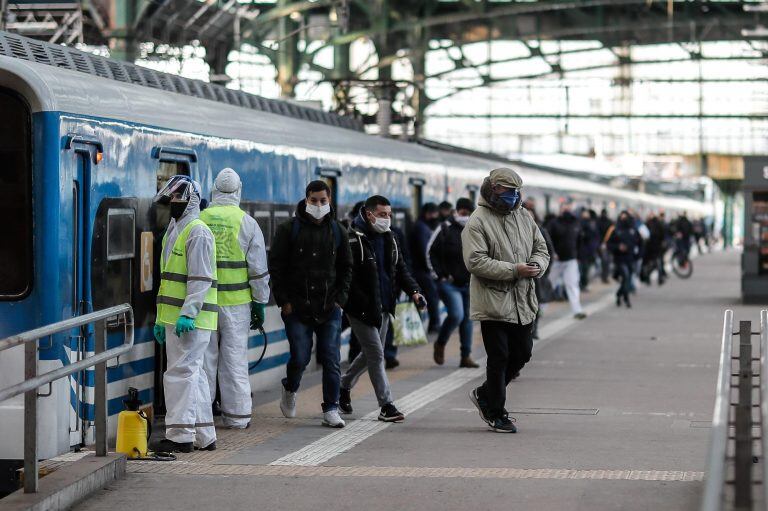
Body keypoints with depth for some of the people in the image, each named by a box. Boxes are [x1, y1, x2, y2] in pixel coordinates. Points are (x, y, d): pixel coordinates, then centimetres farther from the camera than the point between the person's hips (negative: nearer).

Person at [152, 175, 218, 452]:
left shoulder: (197, 233, -12)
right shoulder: (174, 231, 20)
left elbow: (200, 279, -19)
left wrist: (188, 313, -25)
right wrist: (161, 318, 23)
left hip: (191, 320, -10)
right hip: (174, 318, 10)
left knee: (181, 373, -9)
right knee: (193, 374, 12)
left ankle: (180, 435, -7)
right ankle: (204, 435, 18)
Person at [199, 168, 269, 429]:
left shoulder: (200, 220, 1)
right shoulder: (247, 223, -3)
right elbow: (258, 268, -2)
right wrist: (260, 304, 5)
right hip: (237, 301, -1)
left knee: (204, 356, 8)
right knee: (235, 357, 4)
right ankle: (237, 415, 8)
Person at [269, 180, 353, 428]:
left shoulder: (338, 231, 9)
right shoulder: (289, 229, -1)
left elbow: (346, 268, 16)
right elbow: (276, 266, -1)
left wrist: (340, 298, 4)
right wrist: (283, 300, -7)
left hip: (329, 307, 3)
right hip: (297, 306, -3)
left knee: (331, 360, -2)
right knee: (300, 358, -3)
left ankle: (331, 410, 5)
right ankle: (290, 389, 29)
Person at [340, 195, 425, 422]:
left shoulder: (388, 238, 11)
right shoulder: (353, 239, -16)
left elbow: (400, 268, 15)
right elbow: (347, 276, -20)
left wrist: (413, 291, -3)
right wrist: (364, 305, -26)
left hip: (383, 308, 8)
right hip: (362, 309, -8)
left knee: (371, 353, 18)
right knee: (376, 354, -7)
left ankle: (344, 385, 40)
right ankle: (386, 405, -3)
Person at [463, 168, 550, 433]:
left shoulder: (524, 217, 11)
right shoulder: (478, 222, -10)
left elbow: (541, 249, 18)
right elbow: (476, 261, -19)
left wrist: (537, 265, -7)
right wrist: (514, 270, -23)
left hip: (523, 302, 7)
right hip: (493, 301, -7)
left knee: (522, 353, 12)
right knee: (499, 357, -1)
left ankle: (485, 394, 31)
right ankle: (496, 413, 12)